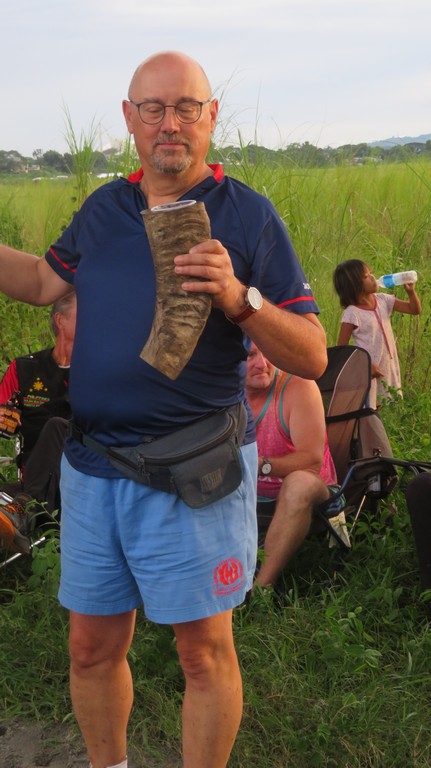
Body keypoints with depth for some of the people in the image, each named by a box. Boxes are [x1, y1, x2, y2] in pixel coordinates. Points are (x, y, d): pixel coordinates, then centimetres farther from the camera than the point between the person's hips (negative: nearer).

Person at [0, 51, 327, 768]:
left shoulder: (248, 214, -5)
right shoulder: (102, 209, 9)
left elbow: (312, 358, -9)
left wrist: (239, 299, -25)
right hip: (91, 465, 5)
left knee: (205, 652, 5)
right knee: (92, 647, 15)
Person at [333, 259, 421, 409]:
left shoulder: (383, 300, 1)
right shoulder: (352, 314, -17)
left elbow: (415, 309, 8)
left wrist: (411, 291, -10)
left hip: (389, 367, 6)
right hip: (368, 373, -6)